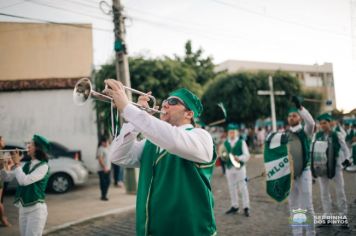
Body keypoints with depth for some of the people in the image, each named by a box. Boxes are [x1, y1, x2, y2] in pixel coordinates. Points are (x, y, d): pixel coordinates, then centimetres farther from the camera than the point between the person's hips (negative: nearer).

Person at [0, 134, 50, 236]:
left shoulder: (43, 166, -14)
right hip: (22, 208, 7)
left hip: (36, 209, -7)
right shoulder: (27, 165, 8)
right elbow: (9, 177, 13)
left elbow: (24, 181, -24)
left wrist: (16, 164, -13)